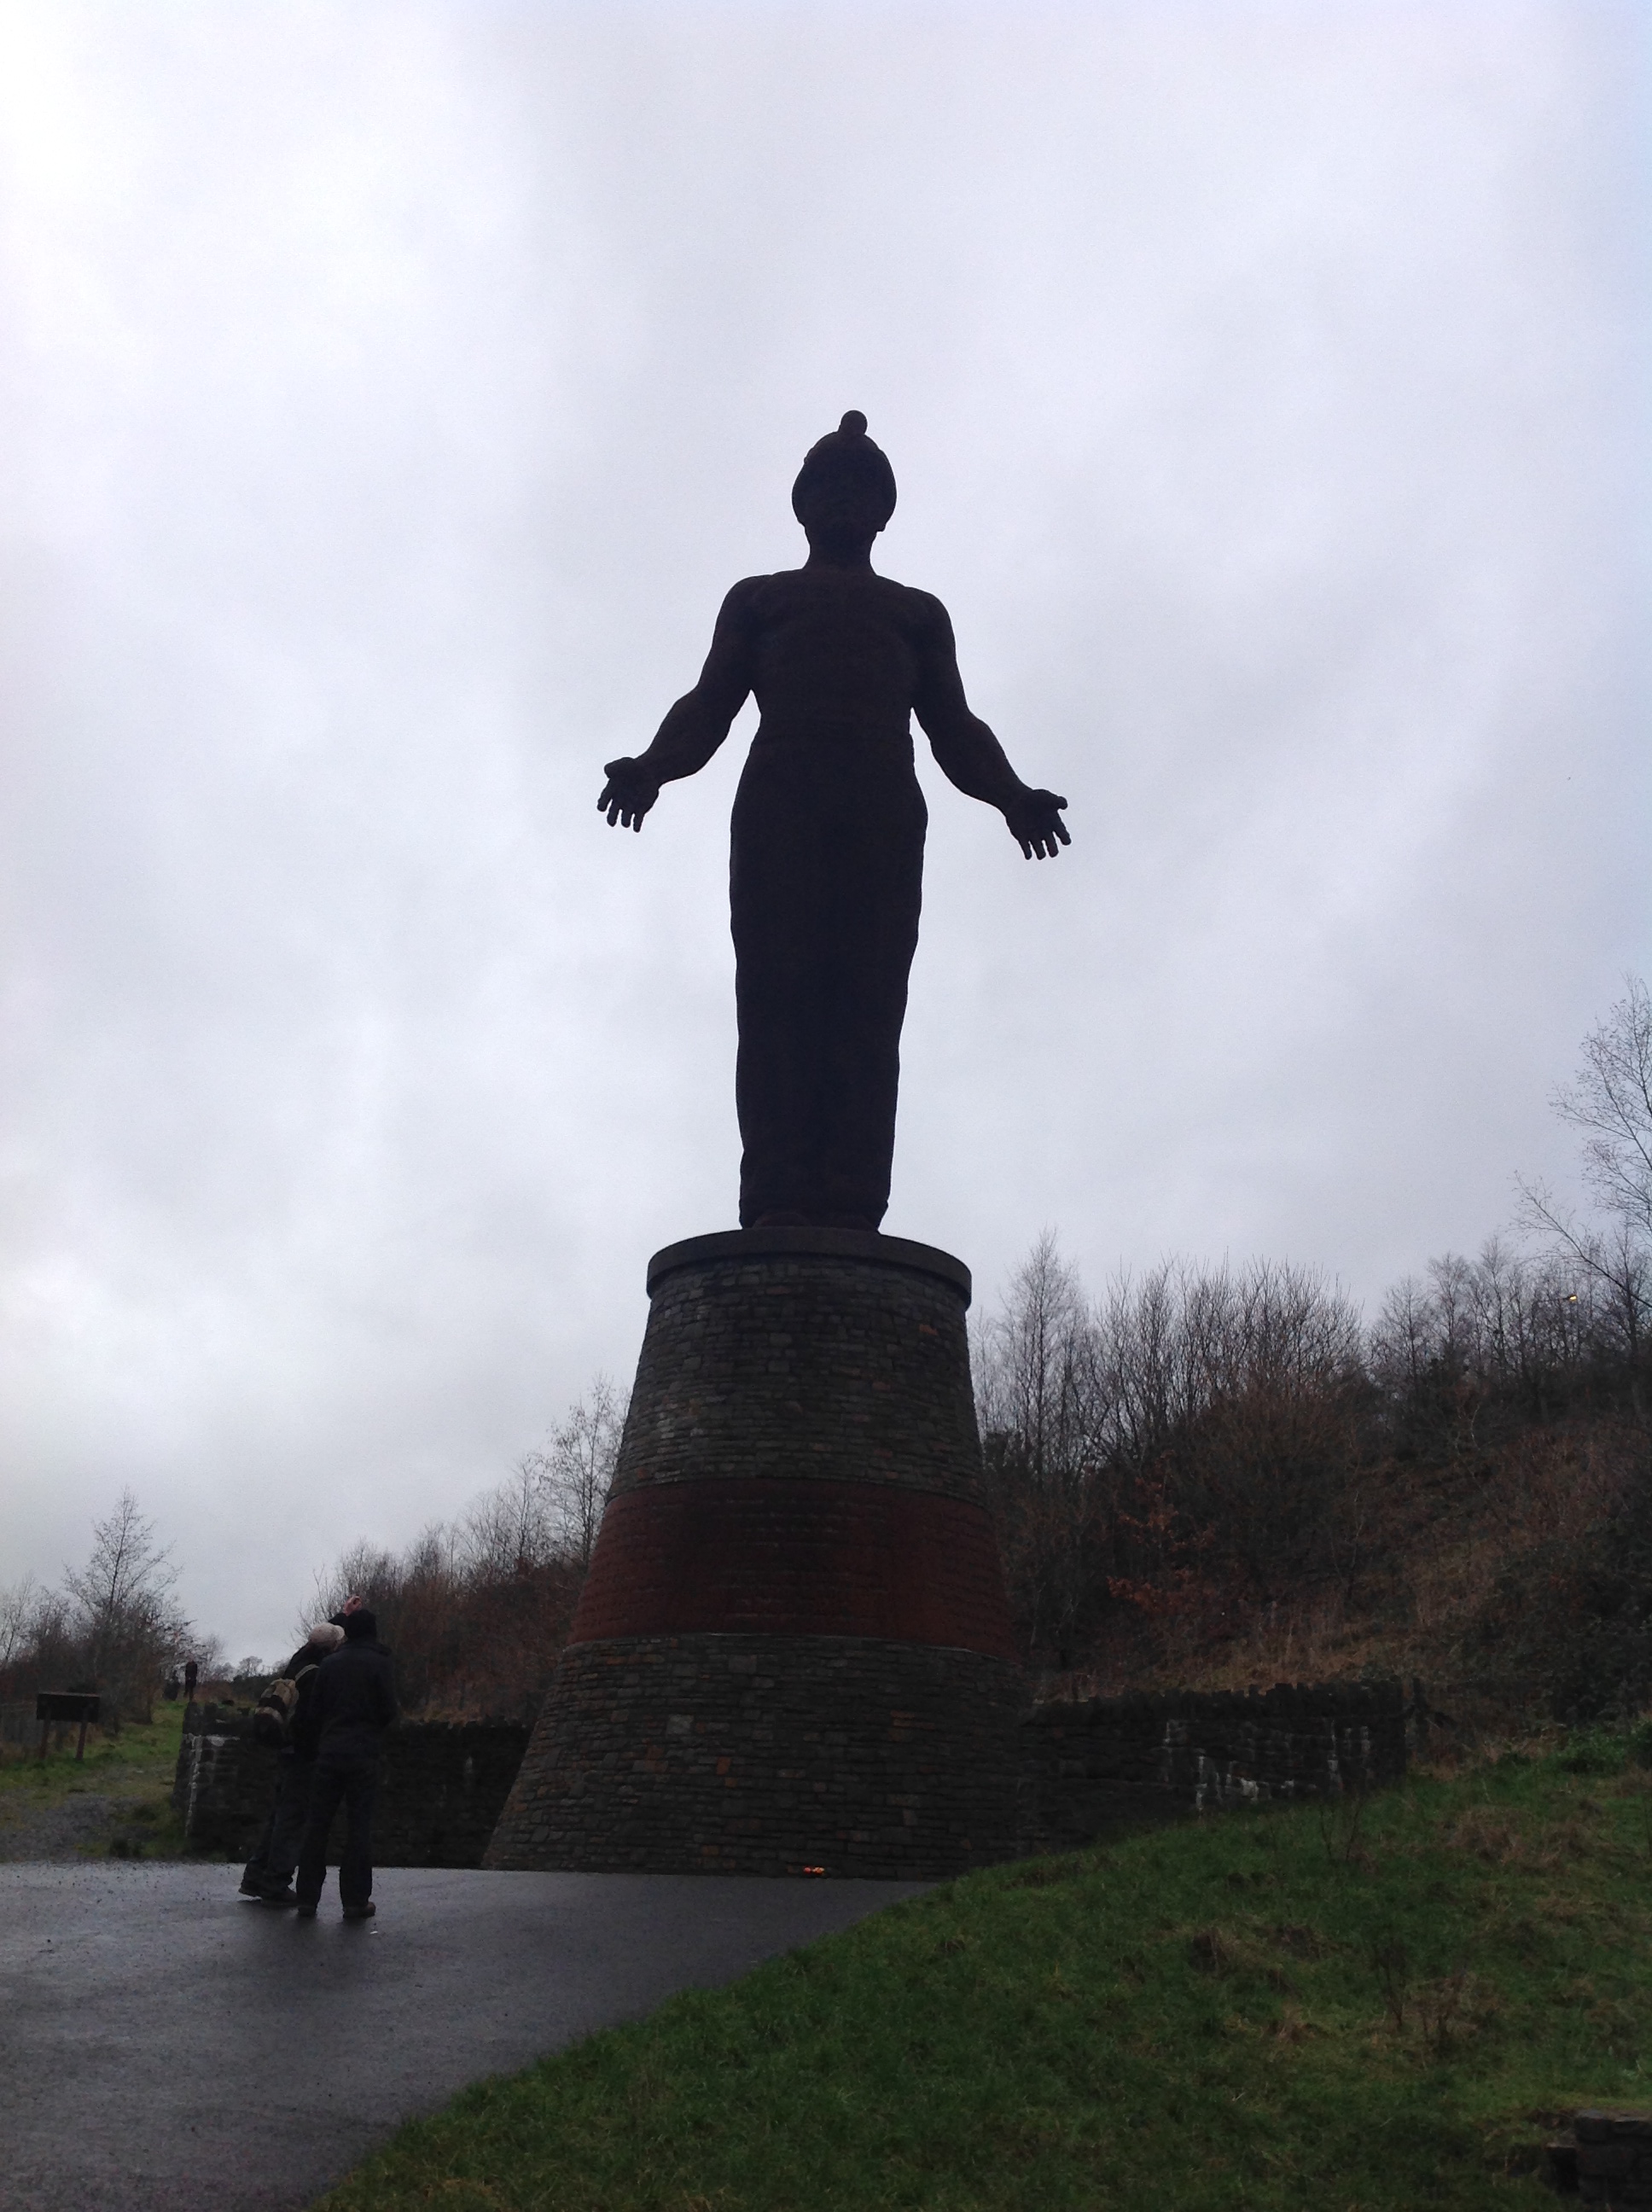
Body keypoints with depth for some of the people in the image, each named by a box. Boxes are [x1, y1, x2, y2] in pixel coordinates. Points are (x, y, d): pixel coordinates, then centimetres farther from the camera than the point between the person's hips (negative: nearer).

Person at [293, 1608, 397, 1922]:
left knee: (317, 1824, 9)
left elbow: (314, 1712, 6)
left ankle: (307, 1898, 9)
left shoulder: (329, 1664, 6)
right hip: (364, 1755, -3)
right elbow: (389, 1711, -8)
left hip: (329, 1753, 3)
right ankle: (355, 1900, 2)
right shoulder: (380, 1664, -4)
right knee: (359, 1826, 2)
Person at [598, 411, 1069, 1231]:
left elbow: (954, 730, 17)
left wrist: (1011, 794, -5)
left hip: (884, 805, 1)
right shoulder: (757, 599, 30)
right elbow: (708, 706, 15)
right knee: (777, 997, -17)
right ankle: (778, 1204, -26)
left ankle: (850, 1210, -27)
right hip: (779, 799, 0)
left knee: (868, 1003, -16)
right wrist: (651, 765, -8)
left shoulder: (919, 612, 32)